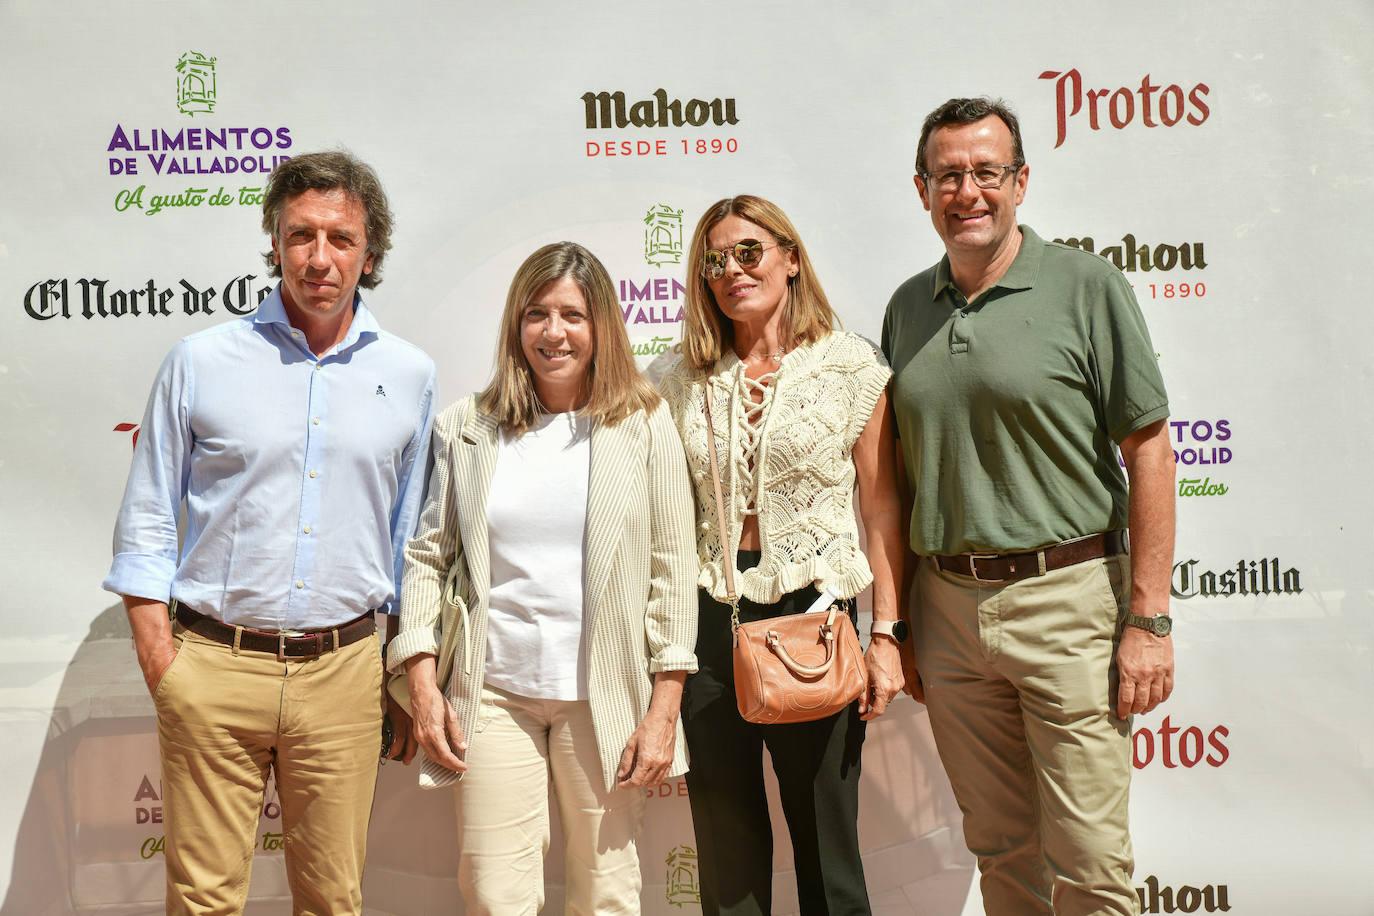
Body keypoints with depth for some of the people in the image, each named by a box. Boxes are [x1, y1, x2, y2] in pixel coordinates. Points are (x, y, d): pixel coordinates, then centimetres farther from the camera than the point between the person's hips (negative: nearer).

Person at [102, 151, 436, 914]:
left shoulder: (409, 374, 6)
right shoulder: (201, 361, 2)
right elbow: (147, 521, 5)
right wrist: (160, 662, -3)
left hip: (344, 671, 1)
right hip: (215, 668, -1)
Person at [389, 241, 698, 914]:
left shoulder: (645, 425, 2)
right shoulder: (465, 428, 6)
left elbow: (673, 569, 1)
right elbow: (427, 555, 8)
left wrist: (664, 708, -4)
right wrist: (423, 684, -1)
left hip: (606, 697, 0)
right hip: (493, 693, 1)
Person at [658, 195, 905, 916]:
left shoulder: (851, 366, 0)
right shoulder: (686, 380, 8)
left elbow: (882, 507, -1)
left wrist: (886, 634, -6)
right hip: (708, 618, 3)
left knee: (825, 845, 7)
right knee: (725, 844, 12)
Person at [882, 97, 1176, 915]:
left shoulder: (1086, 286, -4)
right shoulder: (908, 308, 10)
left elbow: (1149, 452, -5)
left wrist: (1149, 618, -10)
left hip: (1066, 598, -4)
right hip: (948, 606, 4)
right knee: (1001, 850, 15)